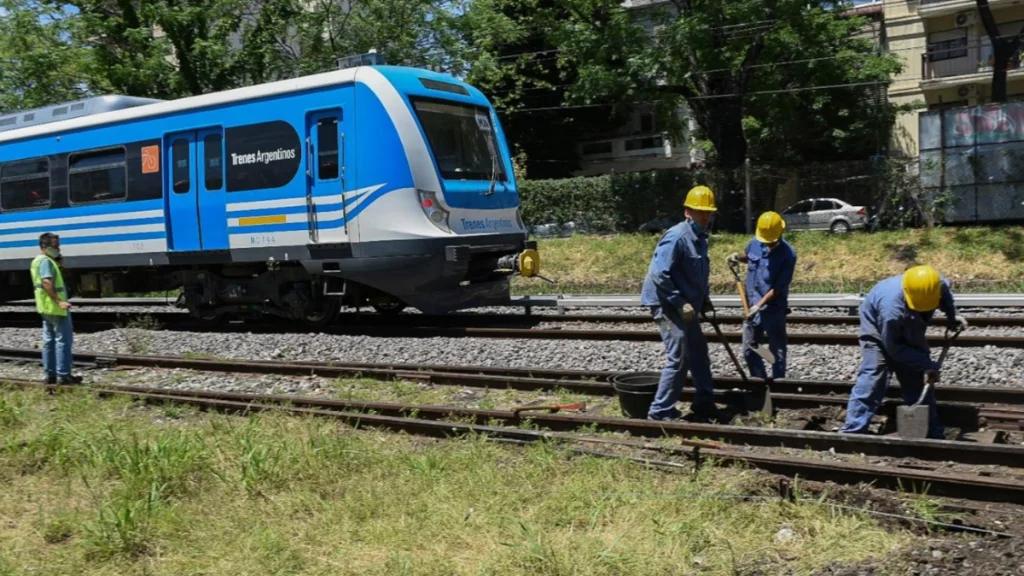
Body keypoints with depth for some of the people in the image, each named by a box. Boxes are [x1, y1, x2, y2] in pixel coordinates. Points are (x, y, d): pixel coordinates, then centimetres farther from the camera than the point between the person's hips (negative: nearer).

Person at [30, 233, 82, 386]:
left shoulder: (38, 261, 17)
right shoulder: (46, 261, -15)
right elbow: (47, 282, -27)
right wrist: (58, 301, -32)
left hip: (47, 307, 10)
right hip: (55, 307, -10)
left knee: (49, 340, 11)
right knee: (63, 340, -6)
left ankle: (50, 374, 14)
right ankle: (63, 375, -6)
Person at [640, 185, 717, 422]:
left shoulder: (699, 238, 11)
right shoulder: (676, 237, -19)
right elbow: (659, 275, -25)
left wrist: (703, 299, 12)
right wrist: (680, 304, -23)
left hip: (685, 307, 10)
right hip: (668, 305, -10)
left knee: (699, 354, 15)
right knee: (679, 358, -9)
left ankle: (704, 405, 27)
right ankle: (661, 411, -1)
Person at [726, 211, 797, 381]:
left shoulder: (788, 254, -17)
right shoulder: (755, 243, -3)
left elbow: (779, 288, -18)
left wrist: (759, 305, -21)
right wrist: (737, 257, 1)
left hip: (773, 309, -6)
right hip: (751, 305, 6)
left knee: (776, 351, 5)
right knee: (749, 349, 14)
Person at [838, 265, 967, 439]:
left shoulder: (937, 285, -30)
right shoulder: (892, 309, -46)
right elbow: (894, 348, -31)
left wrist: (952, 316, -10)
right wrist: (927, 364, -30)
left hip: (909, 332, 6)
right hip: (878, 330, -6)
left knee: (920, 379, 5)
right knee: (873, 377, -19)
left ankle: (933, 433, 14)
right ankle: (852, 431, -16)